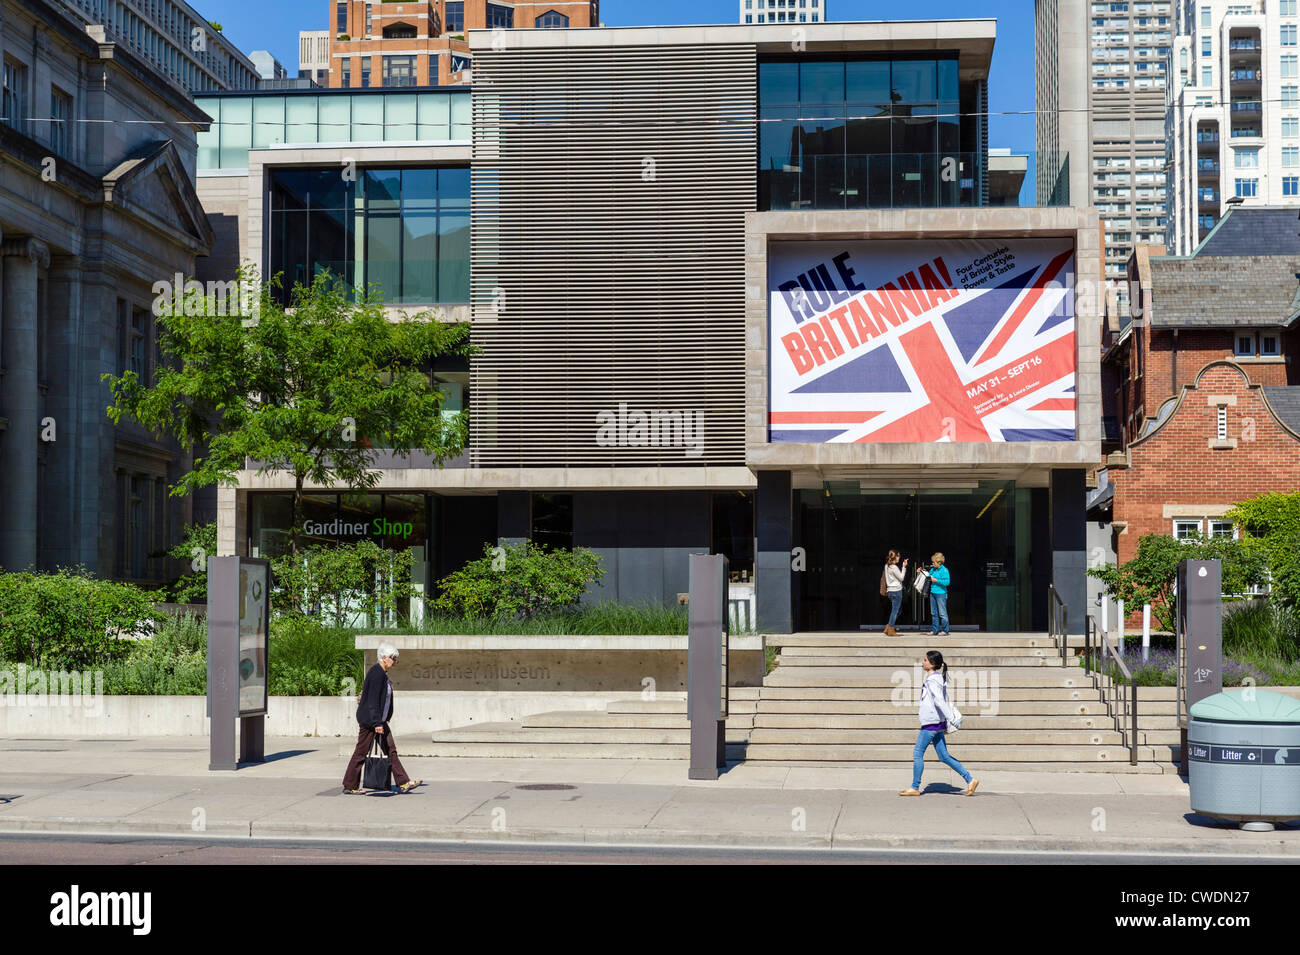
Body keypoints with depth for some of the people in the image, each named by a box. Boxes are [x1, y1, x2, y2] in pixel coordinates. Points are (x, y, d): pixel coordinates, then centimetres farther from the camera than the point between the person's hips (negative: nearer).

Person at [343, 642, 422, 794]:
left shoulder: (382, 674, 12)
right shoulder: (376, 673, -19)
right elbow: (373, 700, -22)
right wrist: (377, 723, -24)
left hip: (379, 719, 10)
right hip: (369, 720, -10)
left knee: (391, 750, 6)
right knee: (361, 752, -1)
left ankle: (403, 783, 5)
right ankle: (349, 786, 9)